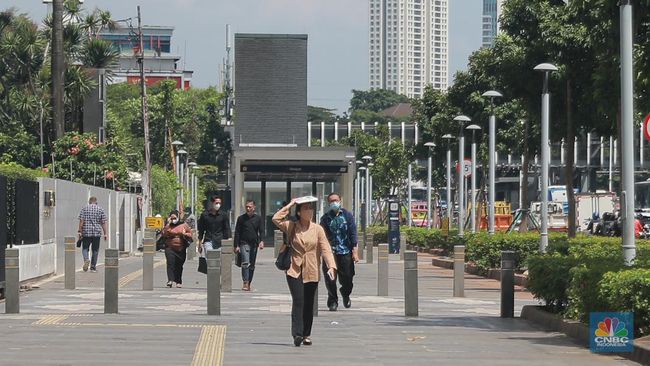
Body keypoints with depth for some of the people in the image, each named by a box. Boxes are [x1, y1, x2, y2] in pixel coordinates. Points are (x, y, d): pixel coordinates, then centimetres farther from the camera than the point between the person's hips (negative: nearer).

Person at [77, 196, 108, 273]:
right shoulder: (100, 210, 4)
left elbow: (81, 221, -5)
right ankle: (93, 267, 9)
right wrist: (105, 234, 2)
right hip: (97, 233, 1)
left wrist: (80, 232, -3)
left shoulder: (84, 209, 2)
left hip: (86, 232, -1)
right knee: (95, 250, 8)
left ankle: (86, 259, -20)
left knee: (85, 248, 8)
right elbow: (103, 223, 1)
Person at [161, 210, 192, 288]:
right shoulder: (168, 226, 9)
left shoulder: (184, 225, 9)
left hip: (181, 249, 1)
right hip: (170, 248, -1)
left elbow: (190, 234, 11)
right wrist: (168, 224, -6)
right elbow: (164, 234, -5)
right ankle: (170, 280, -24)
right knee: (170, 264, -17)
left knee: (179, 265, 5)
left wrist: (184, 234, -10)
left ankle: (178, 282, 18)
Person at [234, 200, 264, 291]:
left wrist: (261, 241, -13)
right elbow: (237, 233, 5)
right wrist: (236, 246, -2)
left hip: (254, 244, 3)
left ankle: (249, 283, 16)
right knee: (245, 263, -20)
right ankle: (245, 283, -25)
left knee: (252, 265, 7)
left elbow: (261, 231, 5)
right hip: (244, 243, -3)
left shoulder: (258, 218, 8)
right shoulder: (241, 218, 5)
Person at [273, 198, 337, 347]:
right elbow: (276, 219, -10)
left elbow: (326, 248, -2)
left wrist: (331, 266, -15)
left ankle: (306, 335, 16)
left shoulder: (317, 229, 3)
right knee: (298, 301, -14)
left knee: (308, 304, 7)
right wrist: (289, 205, -5)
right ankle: (297, 334, -19)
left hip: (311, 272, 2)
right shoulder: (291, 227, 3)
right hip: (294, 270, -2)